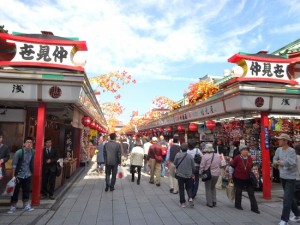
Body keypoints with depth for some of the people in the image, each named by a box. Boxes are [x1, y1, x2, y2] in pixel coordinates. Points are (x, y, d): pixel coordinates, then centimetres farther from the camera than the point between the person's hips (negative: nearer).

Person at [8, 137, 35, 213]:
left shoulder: (32, 152, -6)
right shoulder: (19, 152, -17)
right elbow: (14, 164, -13)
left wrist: (32, 172, 8)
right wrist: (13, 176, -14)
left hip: (27, 175, 3)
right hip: (18, 175, -3)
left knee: (26, 191, 12)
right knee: (15, 191, 6)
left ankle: (26, 205, 25)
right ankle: (13, 206, 20)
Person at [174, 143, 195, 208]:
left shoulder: (177, 155, -12)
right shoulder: (190, 156, -8)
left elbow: (175, 163, -1)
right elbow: (193, 166, 1)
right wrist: (193, 173, 17)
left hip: (180, 174, -1)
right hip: (189, 175, 1)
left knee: (181, 189, 10)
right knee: (189, 188, 17)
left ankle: (182, 202, 12)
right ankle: (190, 198, -3)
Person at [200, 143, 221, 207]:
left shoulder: (205, 156, -14)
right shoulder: (217, 156, 2)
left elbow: (202, 166, -12)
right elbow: (220, 165, 11)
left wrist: (201, 173, 1)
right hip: (216, 174, 5)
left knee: (208, 188, 8)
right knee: (213, 187, 21)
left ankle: (209, 203, 12)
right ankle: (214, 202, 23)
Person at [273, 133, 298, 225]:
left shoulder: (291, 151, -19)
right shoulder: (278, 150, 1)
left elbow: (292, 163, -28)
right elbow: (274, 159, 12)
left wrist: (282, 162, -19)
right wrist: (277, 163, -7)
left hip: (290, 177, -7)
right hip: (282, 176, 7)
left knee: (287, 199, -6)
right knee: (290, 197, 20)